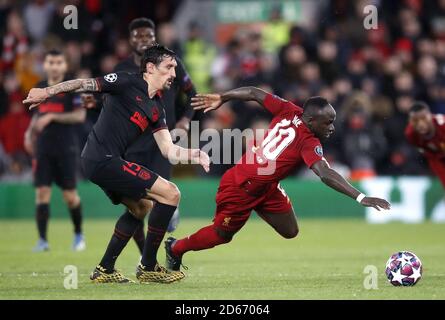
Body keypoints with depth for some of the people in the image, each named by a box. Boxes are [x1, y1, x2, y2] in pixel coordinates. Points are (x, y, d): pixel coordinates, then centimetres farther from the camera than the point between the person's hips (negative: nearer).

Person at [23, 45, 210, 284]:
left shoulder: (156, 109, 16)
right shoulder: (127, 83, -7)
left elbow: (168, 149, 13)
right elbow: (85, 84, -10)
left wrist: (196, 156, -3)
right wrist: (46, 92, -16)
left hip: (98, 162, 10)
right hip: (103, 159, -10)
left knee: (139, 207, 29)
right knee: (170, 193, -11)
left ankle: (104, 270, 29)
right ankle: (148, 267, -4)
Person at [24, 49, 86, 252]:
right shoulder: (39, 88, 11)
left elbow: (80, 115, -13)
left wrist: (52, 117, -19)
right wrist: (30, 133, 8)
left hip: (65, 148, -4)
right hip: (43, 149, 4)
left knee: (70, 195, 0)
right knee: (42, 192, -5)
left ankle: (79, 234, 22)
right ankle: (42, 240, -4)